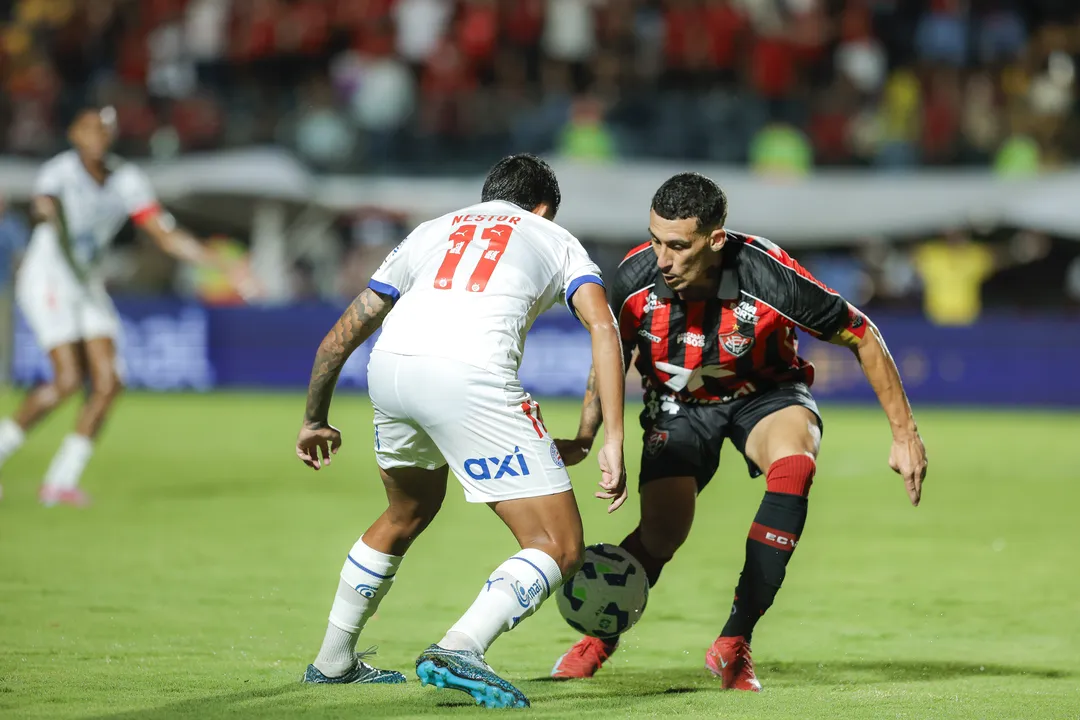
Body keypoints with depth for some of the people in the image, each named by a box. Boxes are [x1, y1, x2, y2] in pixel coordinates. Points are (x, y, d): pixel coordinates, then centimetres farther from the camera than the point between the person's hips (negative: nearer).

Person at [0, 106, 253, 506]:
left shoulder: (127, 181, 1)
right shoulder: (59, 172, -15)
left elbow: (168, 238, 3)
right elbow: (44, 203, -37)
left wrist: (225, 267, -5)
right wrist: (46, 211, -62)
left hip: (88, 287, 6)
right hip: (47, 279, -6)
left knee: (107, 383, -6)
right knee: (69, 380, -17)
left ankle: (61, 481, 2)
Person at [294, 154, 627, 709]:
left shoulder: (432, 231, 34)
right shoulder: (555, 240, 25)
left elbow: (343, 334, 35)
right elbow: (602, 327, 6)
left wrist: (316, 420, 48)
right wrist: (612, 444, 2)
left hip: (388, 367, 5)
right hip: (469, 373, -5)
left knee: (408, 514, 33)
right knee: (560, 548, 0)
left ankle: (333, 660, 41)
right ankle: (458, 650, -20)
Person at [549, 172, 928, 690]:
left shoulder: (770, 278, -33)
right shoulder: (635, 278, -24)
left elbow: (862, 337, -18)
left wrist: (905, 434, -15)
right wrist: (584, 441, -6)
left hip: (766, 395, -2)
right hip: (678, 406, 2)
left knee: (793, 467, -34)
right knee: (662, 531, -15)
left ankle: (734, 642, -24)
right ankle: (601, 638, 19)